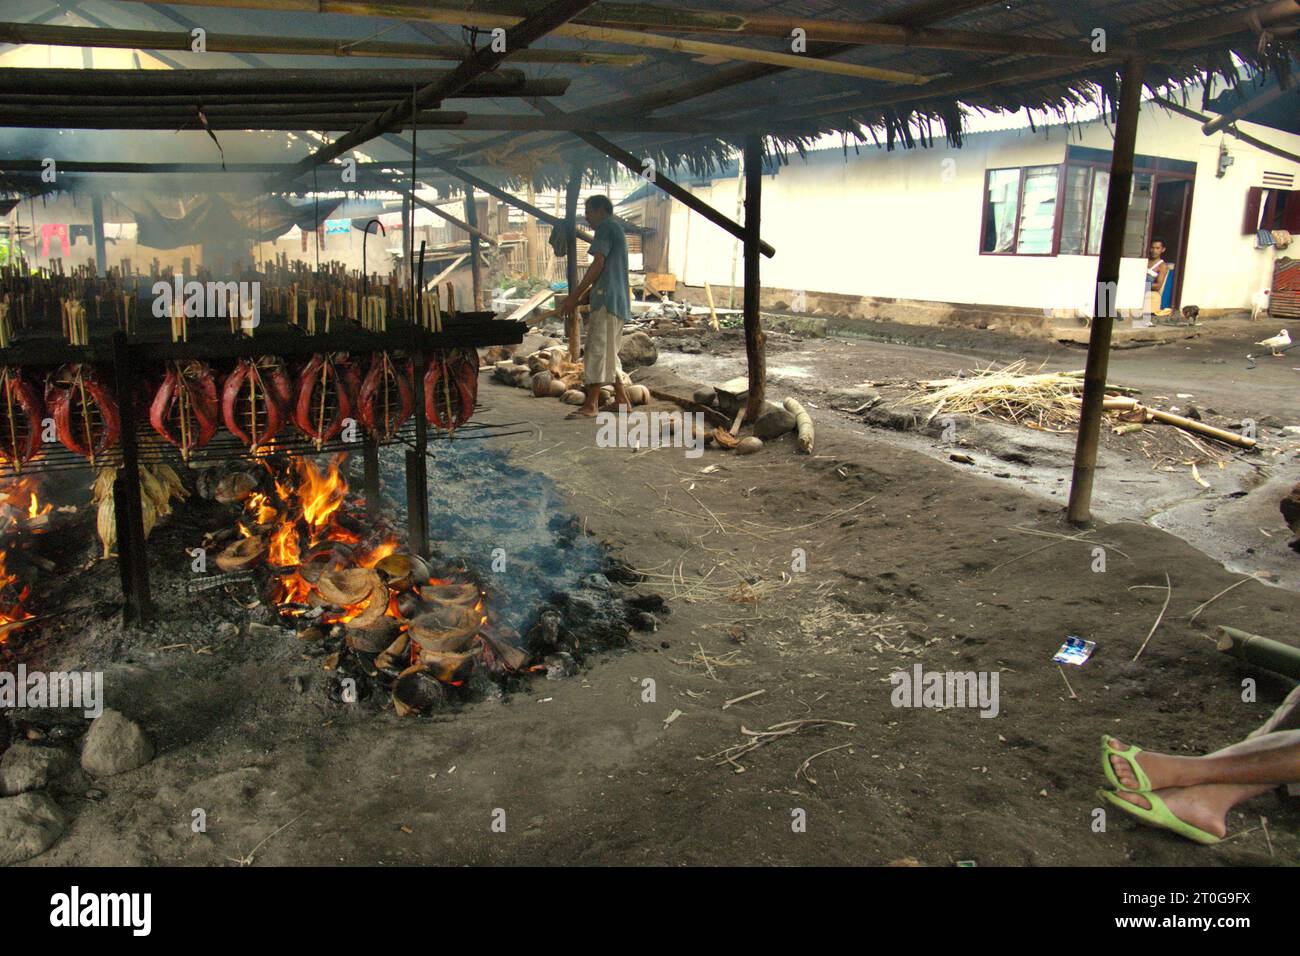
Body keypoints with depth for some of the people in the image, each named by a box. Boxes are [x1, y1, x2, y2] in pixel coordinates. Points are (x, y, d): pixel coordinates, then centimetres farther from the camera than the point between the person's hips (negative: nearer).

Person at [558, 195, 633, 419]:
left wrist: (574, 296, -15)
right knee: (606, 352, 14)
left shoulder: (606, 227, -5)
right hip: (616, 301, 10)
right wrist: (577, 298, 26)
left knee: (597, 350, -11)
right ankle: (622, 400, 16)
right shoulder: (616, 229, 25)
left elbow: (598, 264, -15)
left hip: (607, 300, -10)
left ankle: (591, 404, -12)